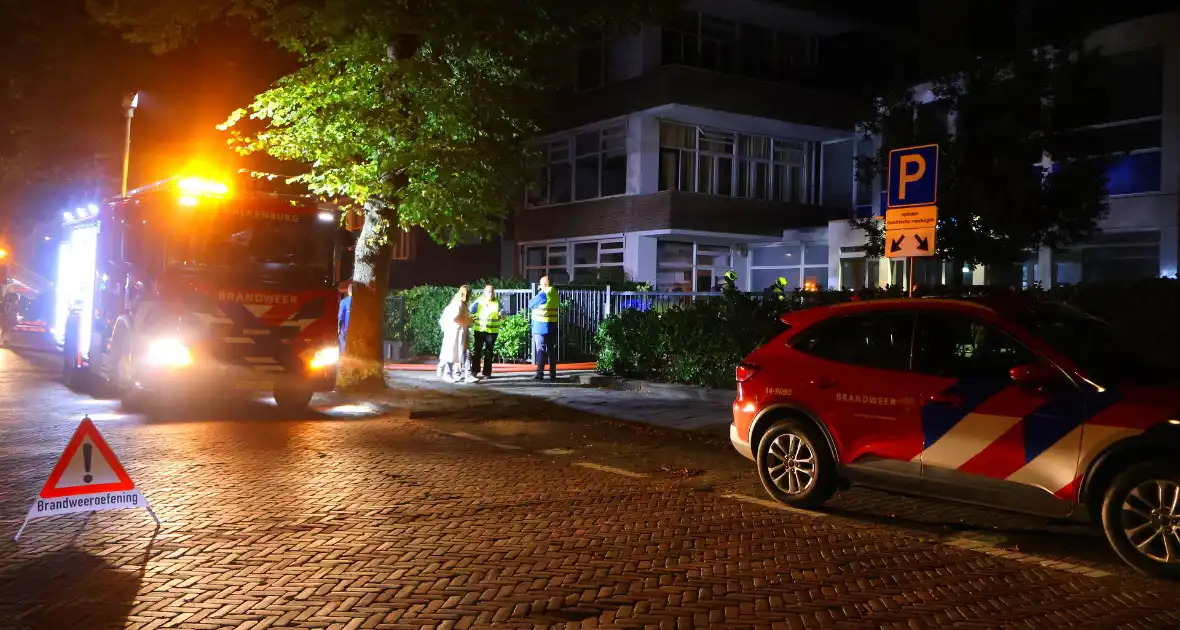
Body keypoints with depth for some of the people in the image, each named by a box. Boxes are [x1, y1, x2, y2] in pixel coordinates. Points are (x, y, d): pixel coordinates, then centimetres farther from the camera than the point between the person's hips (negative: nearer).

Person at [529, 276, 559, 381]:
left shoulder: (542, 295, -12)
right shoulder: (556, 295, 8)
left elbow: (530, 305, -3)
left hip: (541, 326, -6)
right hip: (553, 327, 6)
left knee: (541, 350, -4)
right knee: (552, 350, 10)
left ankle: (540, 374, -6)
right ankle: (553, 374, 12)